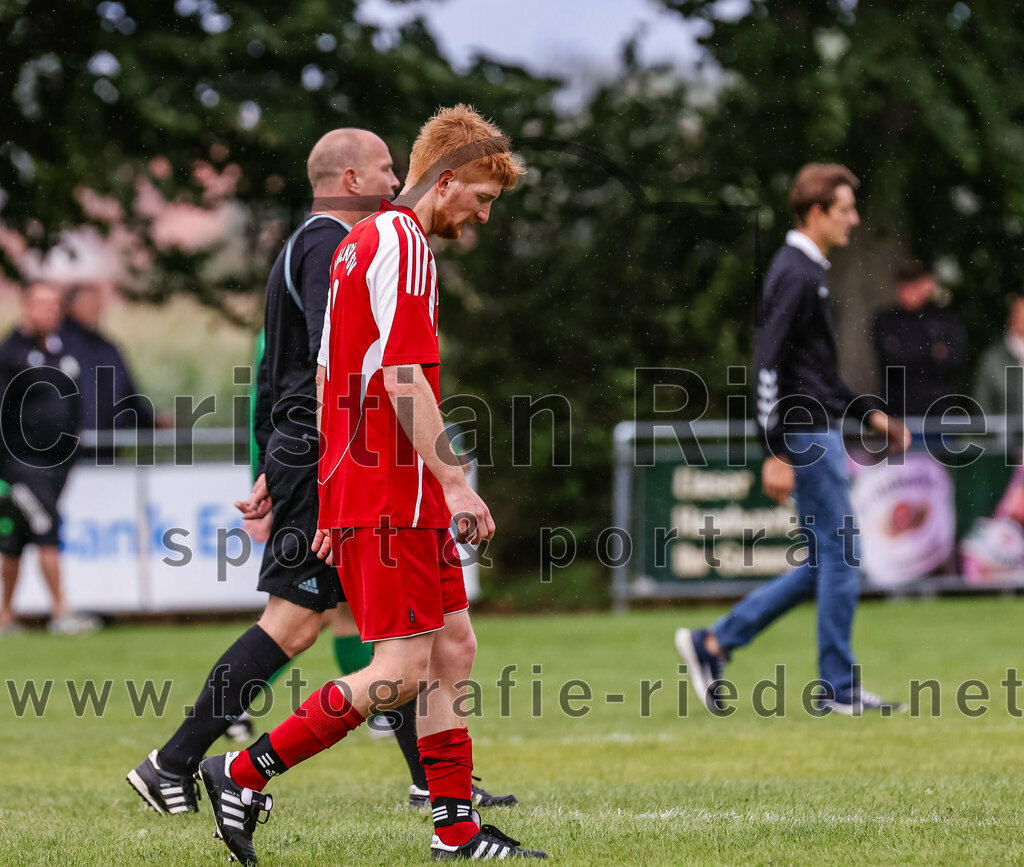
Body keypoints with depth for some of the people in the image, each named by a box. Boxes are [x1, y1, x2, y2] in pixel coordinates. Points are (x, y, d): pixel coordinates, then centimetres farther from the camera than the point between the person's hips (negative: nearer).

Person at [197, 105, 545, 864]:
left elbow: (328, 378, 22)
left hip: (360, 485, 10)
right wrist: (455, 482, -21)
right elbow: (404, 381, -20)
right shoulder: (402, 245, -12)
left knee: (453, 649, 9)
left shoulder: (362, 245, 19)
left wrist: (332, 499, 24)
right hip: (391, 495, -10)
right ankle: (243, 774, -5)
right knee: (402, 671, -10)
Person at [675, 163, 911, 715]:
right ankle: (839, 689, 2)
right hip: (807, 436, -10)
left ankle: (714, 643, 13)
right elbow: (768, 364, -21)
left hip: (819, 432, 10)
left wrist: (869, 414, 25)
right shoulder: (795, 275, -14)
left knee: (826, 563, 11)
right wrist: (776, 453, -23)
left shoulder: (808, 272, 18)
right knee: (839, 556, -5)